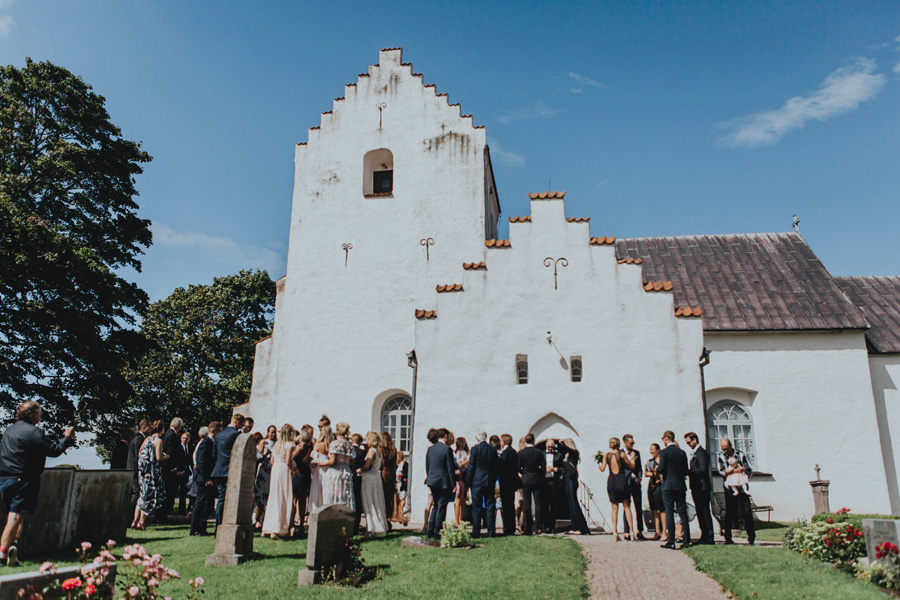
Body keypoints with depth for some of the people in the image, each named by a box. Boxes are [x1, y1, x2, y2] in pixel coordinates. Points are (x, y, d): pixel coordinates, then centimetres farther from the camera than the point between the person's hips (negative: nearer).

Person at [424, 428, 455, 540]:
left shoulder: (430, 449, 6)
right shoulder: (447, 449, -12)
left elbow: (427, 466, 11)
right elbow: (450, 468, -11)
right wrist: (452, 485, -7)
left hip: (432, 481, 6)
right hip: (443, 482, -6)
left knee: (436, 505, 18)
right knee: (441, 507, 3)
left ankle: (430, 531, 18)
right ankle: (437, 533, 6)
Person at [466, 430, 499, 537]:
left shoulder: (475, 449, -8)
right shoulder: (493, 449, 5)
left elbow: (471, 467, -8)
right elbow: (497, 467, 9)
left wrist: (467, 483, -2)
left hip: (477, 481, -4)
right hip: (490, 482, 4)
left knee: (476, 507, 2)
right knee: (490, 506, 8)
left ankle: (476, 532, 2)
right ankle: (491, 531, 9)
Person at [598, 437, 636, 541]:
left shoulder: (606, 455, 3)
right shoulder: (622, 454, -2)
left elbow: (602, 468, -5)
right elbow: (632, 466, 4)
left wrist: (599, 463, 14)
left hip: (611, 481, 2)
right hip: (622, 479, -2)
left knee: (614, 508, 8)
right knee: (626, 507, 5)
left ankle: (615, 532, 3)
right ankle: (631, 532, 1)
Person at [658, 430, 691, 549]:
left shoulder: (663, 452, -9)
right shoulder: (682, 452, 5)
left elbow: (661, 470, -14)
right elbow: (686, 471, 6)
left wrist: (658, 468, 8)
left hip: (668, 486, -4)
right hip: (680, 486, 4)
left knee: (669, 513, -1)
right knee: (683, 512, 10)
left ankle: (671, 541, -2)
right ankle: (686, 540, 11)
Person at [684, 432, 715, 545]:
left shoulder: (701, 452, -12)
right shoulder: (694, 453, 19)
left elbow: (702, 470, -20)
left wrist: (688, 472, -17)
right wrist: (688, 473, 6)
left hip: (702, 487, -10)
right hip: (696, 487, 10)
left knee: (704, 512, -6)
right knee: (700, 512, 12)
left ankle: (710, 537, -2)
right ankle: (704, 536, 18)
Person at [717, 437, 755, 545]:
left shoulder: (741, 455, 3)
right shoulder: (721, 457, 3)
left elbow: (750, 471, 2)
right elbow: (722, 472, -8)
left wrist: (731, 470, -10)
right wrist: (739, 469, -13)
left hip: (742, 488, 0)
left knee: (747, 512, -4)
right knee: (729, 513, 2)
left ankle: (751, 537, 6)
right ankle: (728, 538, 8)